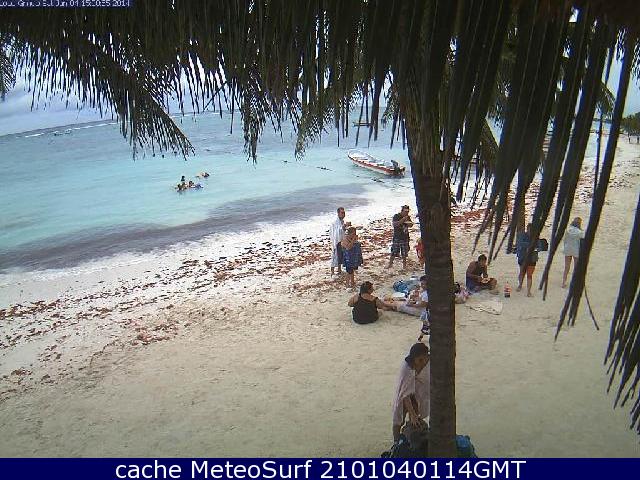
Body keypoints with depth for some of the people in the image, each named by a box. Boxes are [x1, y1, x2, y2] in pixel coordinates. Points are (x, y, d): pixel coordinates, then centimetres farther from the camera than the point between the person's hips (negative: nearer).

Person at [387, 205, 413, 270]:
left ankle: (404, 264, 21)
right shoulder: (396, 216, -7)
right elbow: (395, 224, -20)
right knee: (394, 251, -4)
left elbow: (410, 225, 15)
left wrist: (408, 222, -9)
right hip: (397, 237, -4)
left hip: (405, 237, 4)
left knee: (404, 252, 8)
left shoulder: (407, 217, 9)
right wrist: (403, 219, -27)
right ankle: (390, 263, 8)